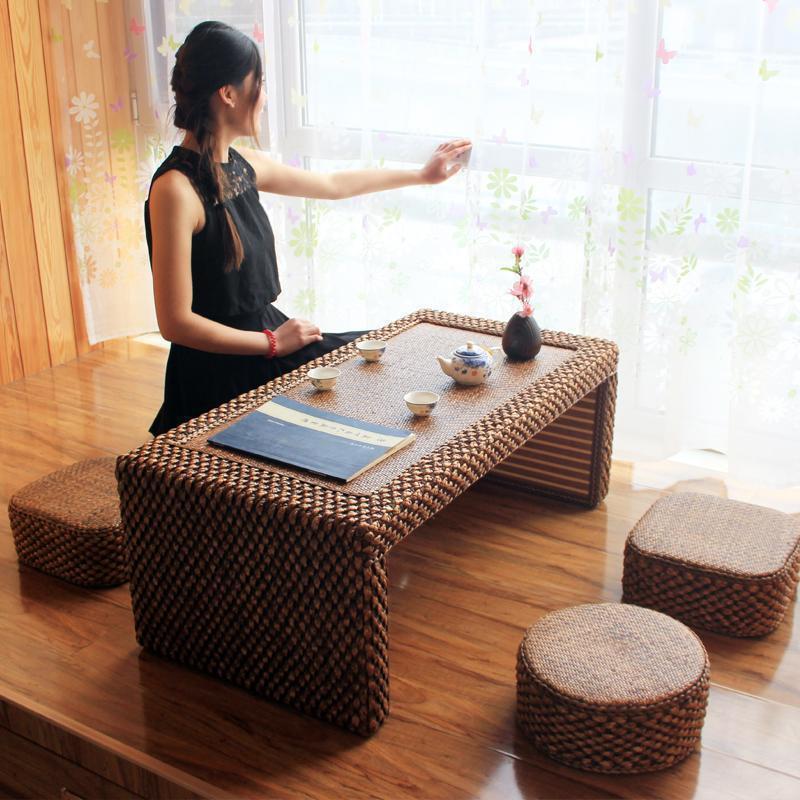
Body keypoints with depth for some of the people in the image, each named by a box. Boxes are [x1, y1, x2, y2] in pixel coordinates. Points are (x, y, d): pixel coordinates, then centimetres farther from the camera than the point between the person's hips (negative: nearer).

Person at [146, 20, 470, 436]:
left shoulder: (241, 165, 4)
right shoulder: (175, 187, -20)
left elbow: (334, 185, 21)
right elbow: (175, 322, -21)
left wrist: (422, 174, 28)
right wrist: (274, 343, -15)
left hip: (263, 332, 9)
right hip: (220, 374, -8)